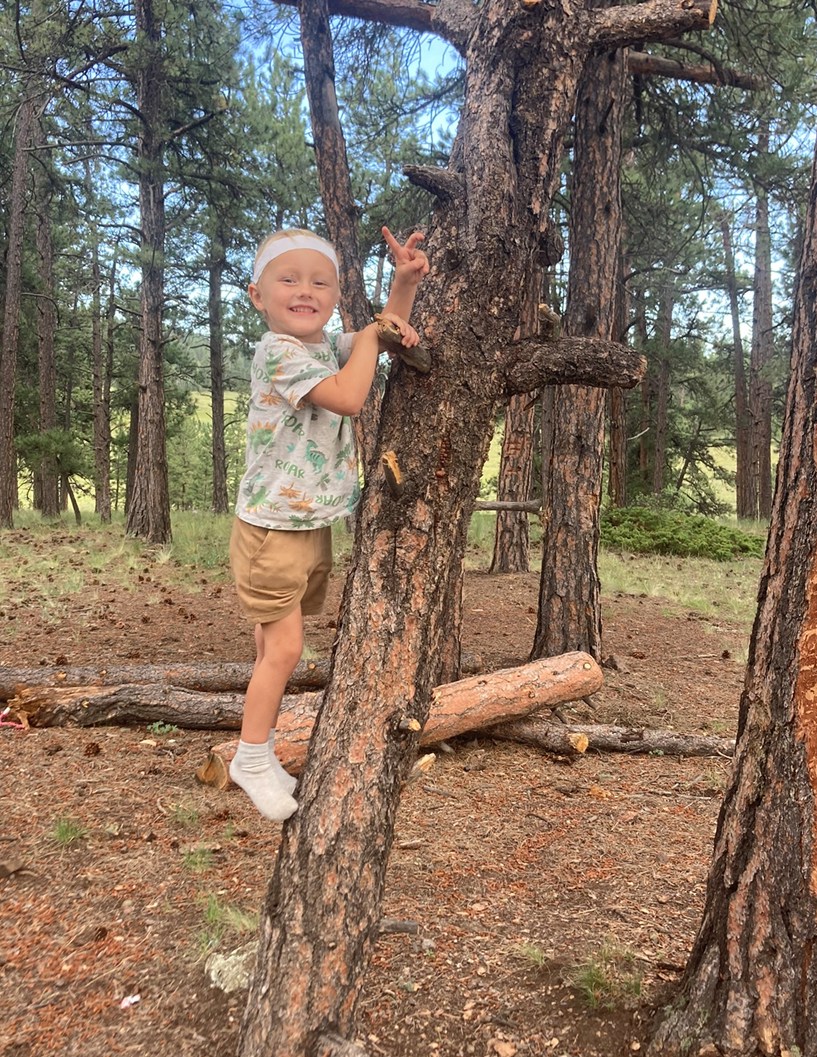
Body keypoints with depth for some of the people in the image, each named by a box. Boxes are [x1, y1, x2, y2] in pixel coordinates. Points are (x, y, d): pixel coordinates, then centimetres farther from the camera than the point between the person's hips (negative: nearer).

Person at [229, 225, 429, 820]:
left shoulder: (330, 347, 8)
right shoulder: (278, 352, -18)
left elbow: (391, 333, 19)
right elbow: (347, 397, -29)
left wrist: (405, 283, 1)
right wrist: (372, 335, -16)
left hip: (315, 525, 8)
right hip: (272, 527, -8)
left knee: (276, 643, 16)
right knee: (284, 646, -7)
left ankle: (262, 752, 28)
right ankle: (252, 759, 11)